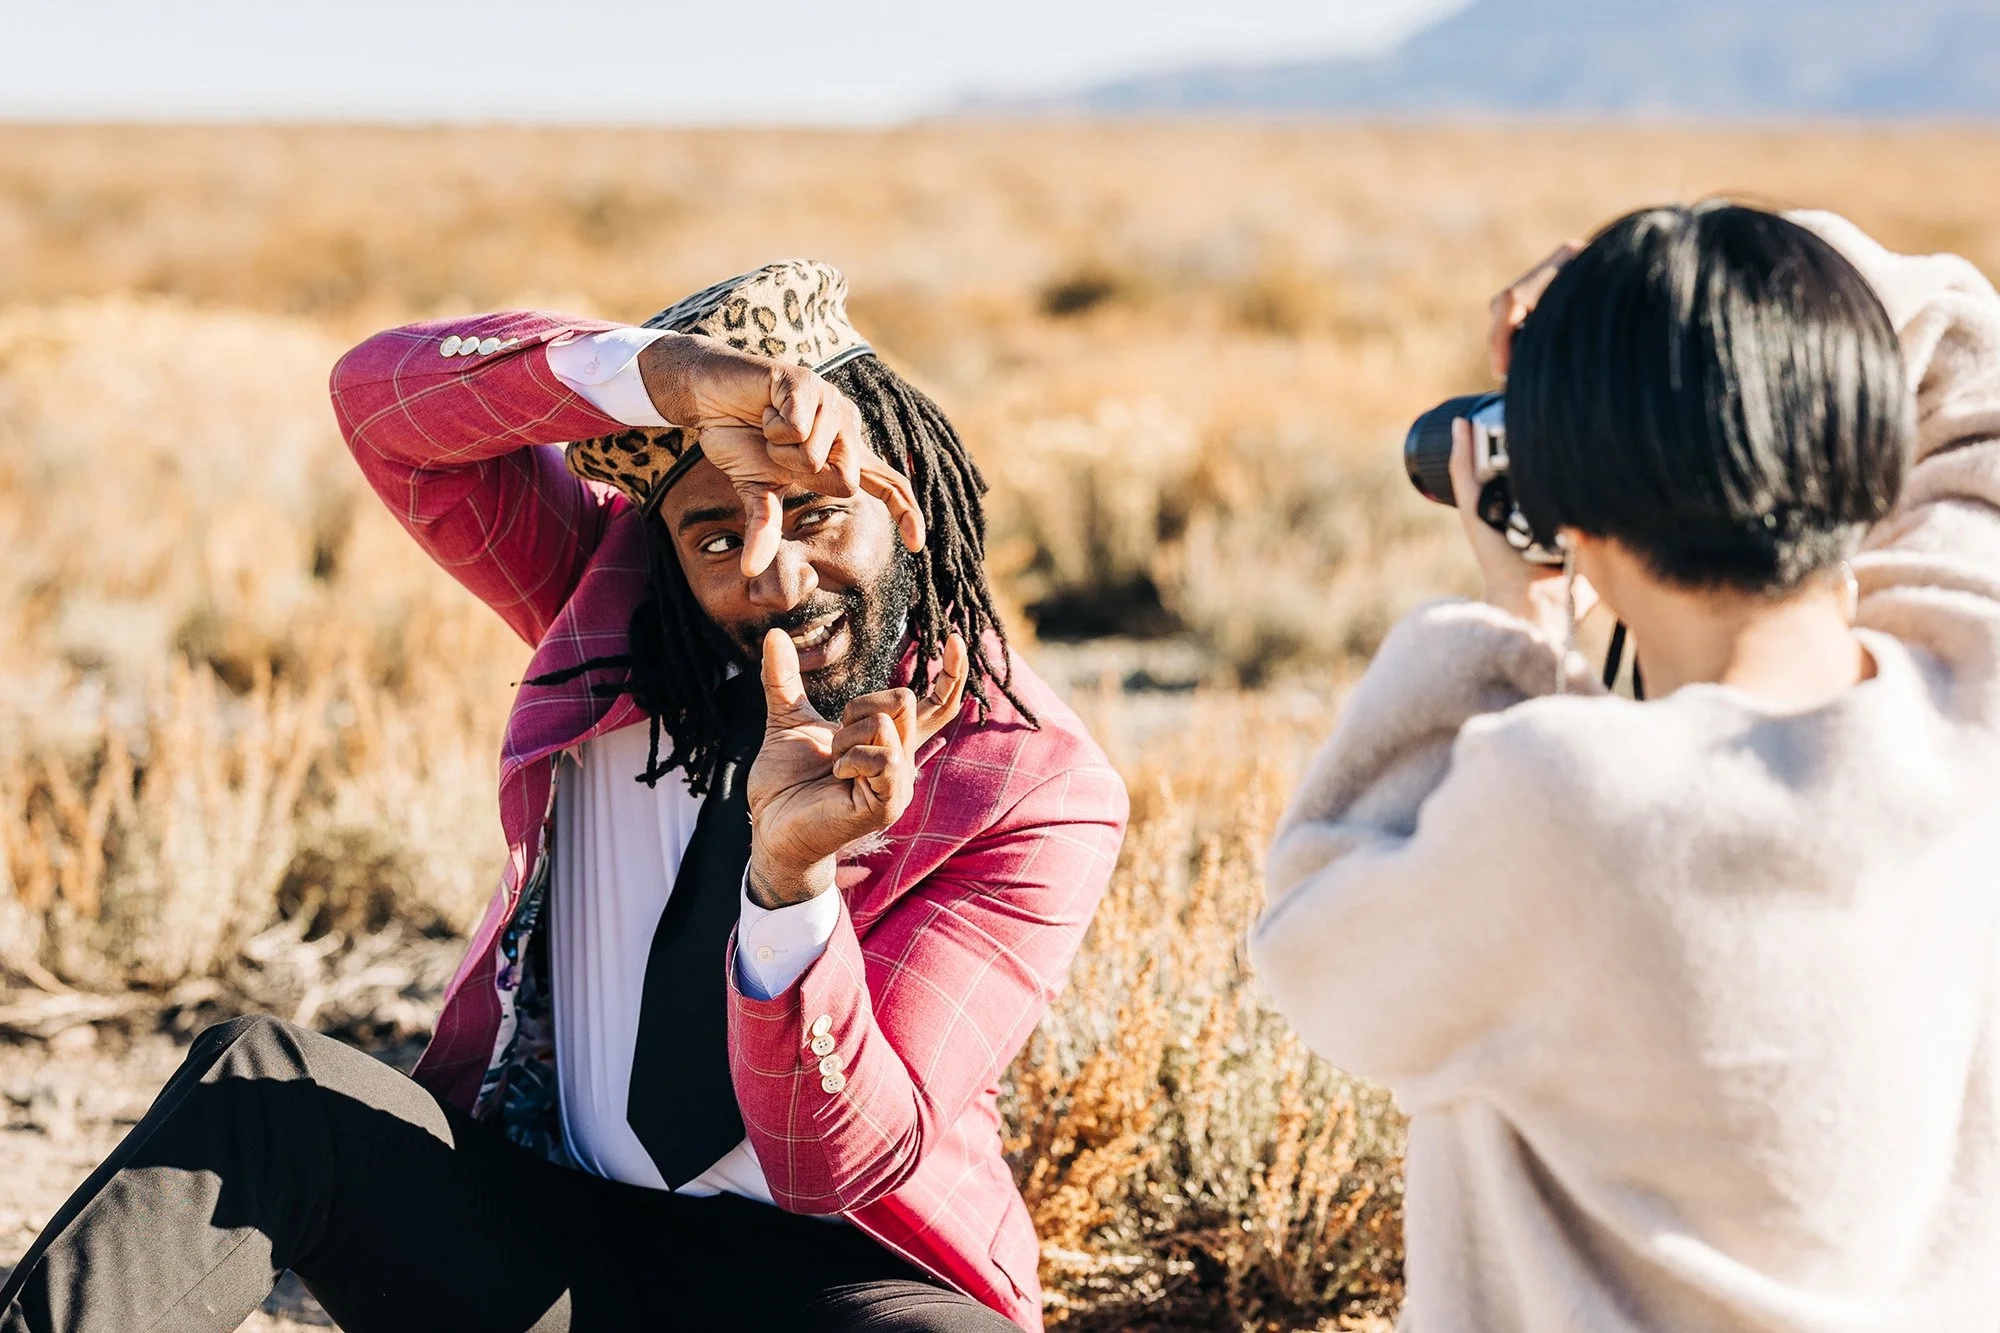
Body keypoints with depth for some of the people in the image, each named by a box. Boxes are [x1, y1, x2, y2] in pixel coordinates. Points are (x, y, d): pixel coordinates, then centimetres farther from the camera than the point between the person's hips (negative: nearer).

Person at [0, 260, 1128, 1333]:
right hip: (542, 1241, 3)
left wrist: (792, 875, -36)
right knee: (261, 1085, -24)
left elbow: (840, 1165, -16)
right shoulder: (616, 588, 0)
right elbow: (383, 392, -14)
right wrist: (675, 376, -31)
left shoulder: (1037, 791, -11)